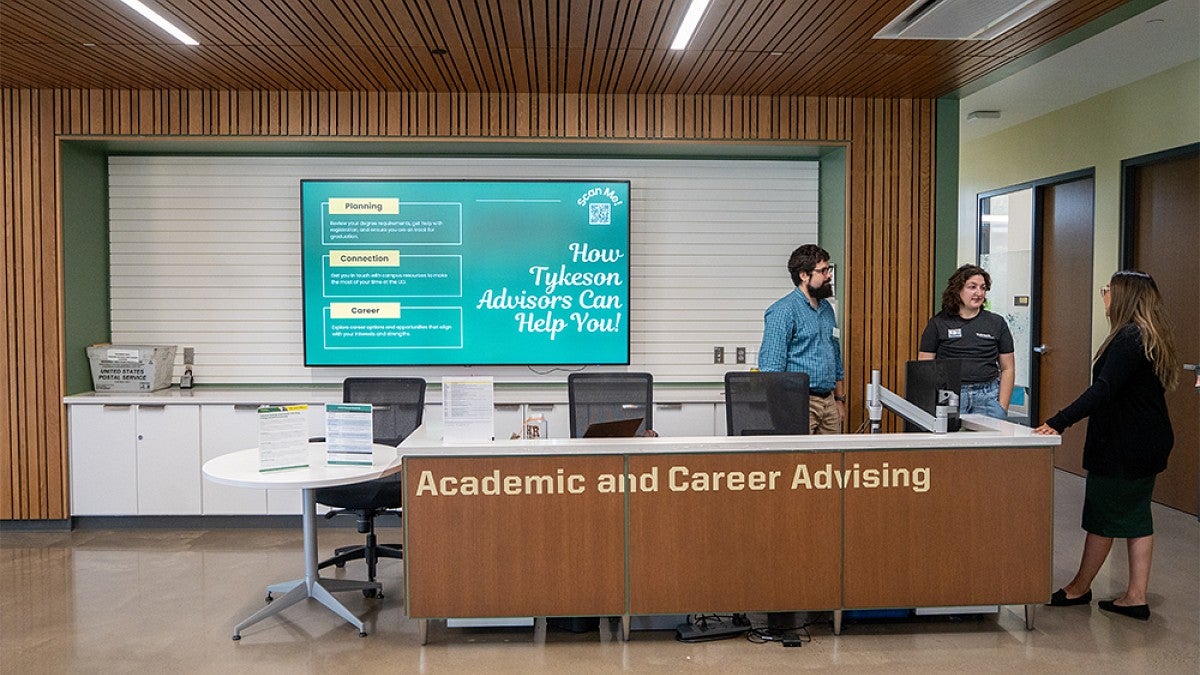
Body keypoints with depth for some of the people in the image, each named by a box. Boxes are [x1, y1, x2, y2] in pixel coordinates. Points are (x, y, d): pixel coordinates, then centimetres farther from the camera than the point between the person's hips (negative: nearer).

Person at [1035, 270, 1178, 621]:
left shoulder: (1128, 338, -20)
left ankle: (1080, 588, 17)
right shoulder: (1150, 338, 12)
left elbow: (1104, 389, -30)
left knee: (1102, 516, 3)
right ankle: (1135, 596, 18)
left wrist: (1059, 422, -34)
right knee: (1136, 516, 12)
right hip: (1148, 443, 10)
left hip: (1123, 447, -10)